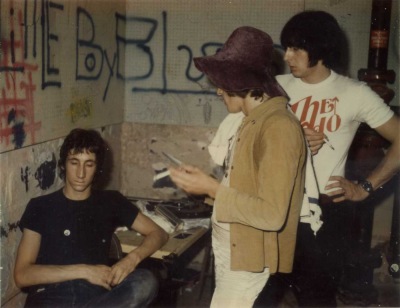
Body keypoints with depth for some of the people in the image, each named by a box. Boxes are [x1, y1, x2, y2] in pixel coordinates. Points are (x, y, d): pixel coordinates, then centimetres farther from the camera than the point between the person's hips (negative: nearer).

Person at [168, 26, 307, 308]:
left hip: (252, 264, -9)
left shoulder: (278, 127, -20)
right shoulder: (253, 122, 9)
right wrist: (205, 181, 2)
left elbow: (272, 214, -25)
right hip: (232, 254, 9)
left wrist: (212, 189, -19)